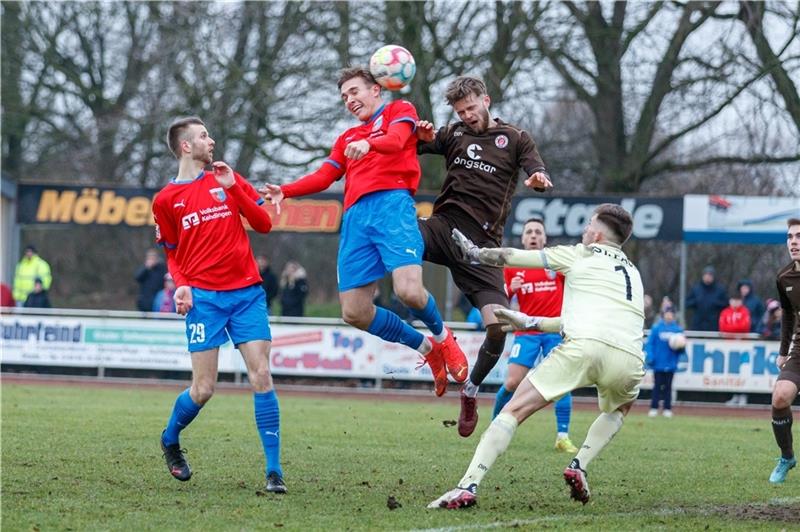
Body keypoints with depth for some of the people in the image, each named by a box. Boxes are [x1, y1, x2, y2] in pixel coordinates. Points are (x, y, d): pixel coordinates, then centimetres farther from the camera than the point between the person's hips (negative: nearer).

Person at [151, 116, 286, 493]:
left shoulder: (228, 180, 12)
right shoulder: (165, 200, 8)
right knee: (203, 390, -6)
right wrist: (181, 285, -3)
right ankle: (170, 440, 26)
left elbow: (264, 224, 7)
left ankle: (274, 470, -5)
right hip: (203, 297, -2)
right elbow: (172, 254, 16)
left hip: (247, 291, 2)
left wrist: (233, 189, -5)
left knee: (261, 377, -9)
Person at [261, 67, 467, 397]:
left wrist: (368, 144, -29)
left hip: (392, 205, -6)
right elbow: (324, 176, 19)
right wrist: (285, 192, 2)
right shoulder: (347, 138, 32)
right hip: (356, 217, 6)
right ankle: (426, 348, 17)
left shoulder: (399, 111, 15)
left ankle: (442, 337, 8)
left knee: (408, 290, -25)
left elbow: (396, 139, -7)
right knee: (354, 312, -4)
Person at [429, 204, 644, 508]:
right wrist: (532, 323, 41)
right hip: (628, 357, 4)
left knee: (515, 410, 0)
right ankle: (579, 466, 14)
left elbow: (515, 257, 22)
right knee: (618, 410, 36)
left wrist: (475, 252, 38)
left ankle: (468, 486, -13)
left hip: (585, 346, -4)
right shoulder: (632, 272, 34)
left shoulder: (582, 254, 20)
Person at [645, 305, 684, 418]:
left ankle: (667, 409, 11)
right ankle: (654, 408, 7)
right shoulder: (656, 328, -3)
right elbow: (650, 344, -4)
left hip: (670, 363, 1)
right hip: (658, 363, -1)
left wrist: (680, 347, -14)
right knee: (657, 385, 2)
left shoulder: (678, 329, 3)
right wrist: (649, 357, -14)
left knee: (668, 386, 6)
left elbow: (681, 349, 8)